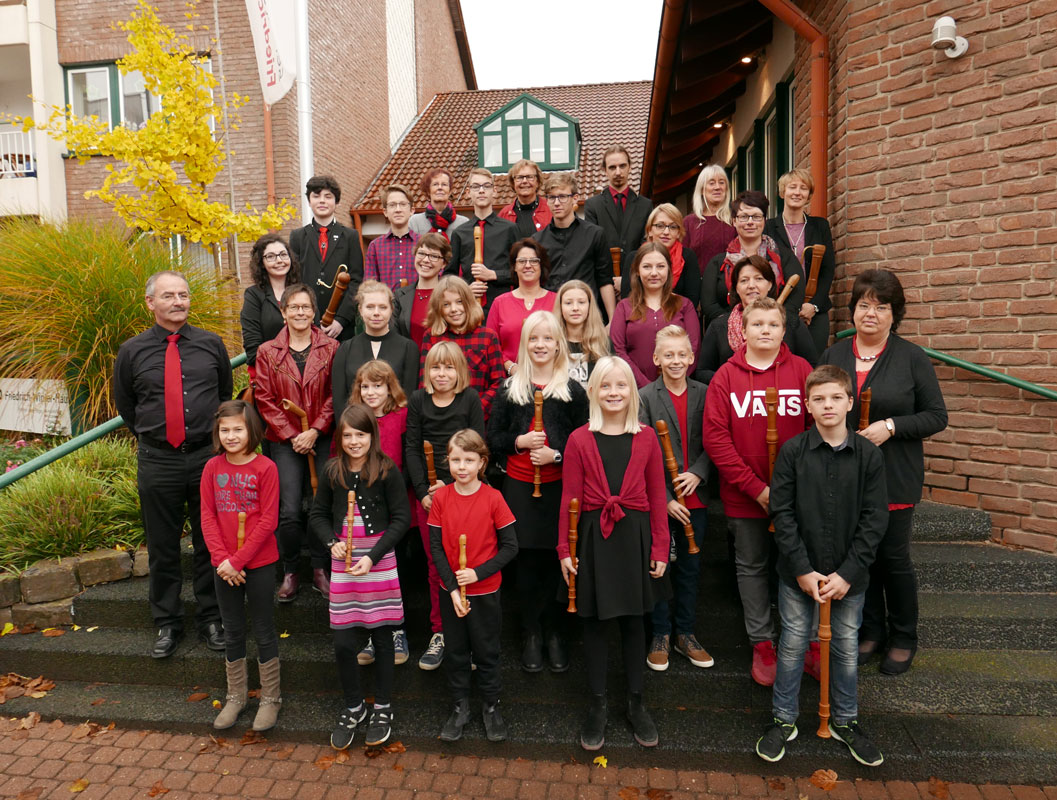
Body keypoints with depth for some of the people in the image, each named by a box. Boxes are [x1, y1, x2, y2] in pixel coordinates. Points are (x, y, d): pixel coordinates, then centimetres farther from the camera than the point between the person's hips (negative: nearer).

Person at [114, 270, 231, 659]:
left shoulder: (212, 344, 1)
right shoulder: (132, 351, 0)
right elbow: (124, 404, 13)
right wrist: (151, 437, 14)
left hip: (208, 456, 0)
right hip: (157, 462, 0)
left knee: (210, 543, 10)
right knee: (162, 547, 11)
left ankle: (211, 619, 26)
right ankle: (167, 624, 28)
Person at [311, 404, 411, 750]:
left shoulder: (387, 471, -8)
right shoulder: (332, 471, 3)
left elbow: (402, 518, -8)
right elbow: (318, 514, 12)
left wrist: (373, 556, -15)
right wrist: (332, 543, -7)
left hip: (380, 562, -2)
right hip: (343, 564, 3)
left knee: (382, 637, 10)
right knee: (343, 642, 5)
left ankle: (383, 707, 31)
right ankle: (353, 707, 30)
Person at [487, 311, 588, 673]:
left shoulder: (573, 390, 2)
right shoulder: (509, 389, 6)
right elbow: (493, 438, 8)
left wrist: (556, 454, -13)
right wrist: (519, 441, -10)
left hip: (558, 486, -1)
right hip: (519, 485, 1)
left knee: (554, 561, 4)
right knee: (527, 562, 6)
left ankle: (553, 633, 23)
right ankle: (531, 634, 22)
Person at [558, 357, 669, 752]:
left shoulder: (646, 438, 0)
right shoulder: (579, 440, -3)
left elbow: (657, 496, 2)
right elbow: (570, 499, -1)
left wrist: (660, 547, -1)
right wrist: (565, 549, -3)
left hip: (634, 536, 1)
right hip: (593, 537, -1)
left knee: (633, 619, 14)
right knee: (595, 622, 10)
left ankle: (636, 703, 31)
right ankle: (597, 706, 27)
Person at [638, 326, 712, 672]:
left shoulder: (704, 394, 3)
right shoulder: (645, 397, -6)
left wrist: (697, 473, -14)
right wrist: (664, 499, -14)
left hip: (695, 498, 3)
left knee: (690, 566, 14)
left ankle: (685, 633, 30)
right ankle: (660, 635, 25)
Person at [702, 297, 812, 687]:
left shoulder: (801, 369, 0)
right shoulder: (727, 375, -3)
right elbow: (715, 437, -8)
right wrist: (754, 486, -13)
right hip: (743, 495, 0)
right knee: (751, 567, 12)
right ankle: (762, 645, 29)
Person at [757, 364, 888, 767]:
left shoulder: (869, 455, -5)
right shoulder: (792, 451, -8)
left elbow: (874, 519, -5)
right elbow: (782, 512, -8)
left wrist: (847, 573, -11)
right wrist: (803, 569, -12)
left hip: (849, 574, 1)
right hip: (799, 571, -1)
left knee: (846, 646, 15)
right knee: (792, 644, 10)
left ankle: (845, 721, 37)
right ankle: (783, 719, 29)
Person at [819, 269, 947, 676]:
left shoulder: (912, 358, -4)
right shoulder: (833, 355, 5)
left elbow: (937, 416, -4)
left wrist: (890, 426, -18)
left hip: (895, 478, -3)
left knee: (893, 556, 5)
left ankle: (903, 638, 27)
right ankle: (871, 630, 31)